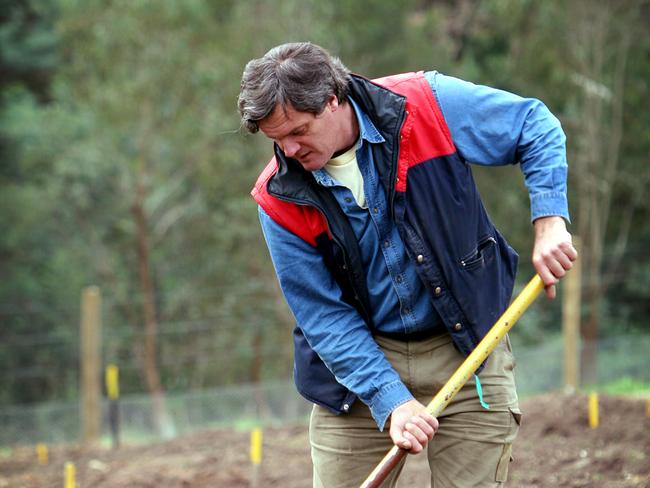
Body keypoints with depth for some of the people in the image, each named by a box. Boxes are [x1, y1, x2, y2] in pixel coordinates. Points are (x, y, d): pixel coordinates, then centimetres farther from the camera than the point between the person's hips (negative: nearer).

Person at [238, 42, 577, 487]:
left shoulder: (428, 107, -15)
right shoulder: (280, 198, -11)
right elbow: (323, 316, -11)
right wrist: (391, 403, -21)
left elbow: (535, 127, -2)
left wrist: (549, 224, -15)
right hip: (357, 361, 1)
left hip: (467, 354, -1)